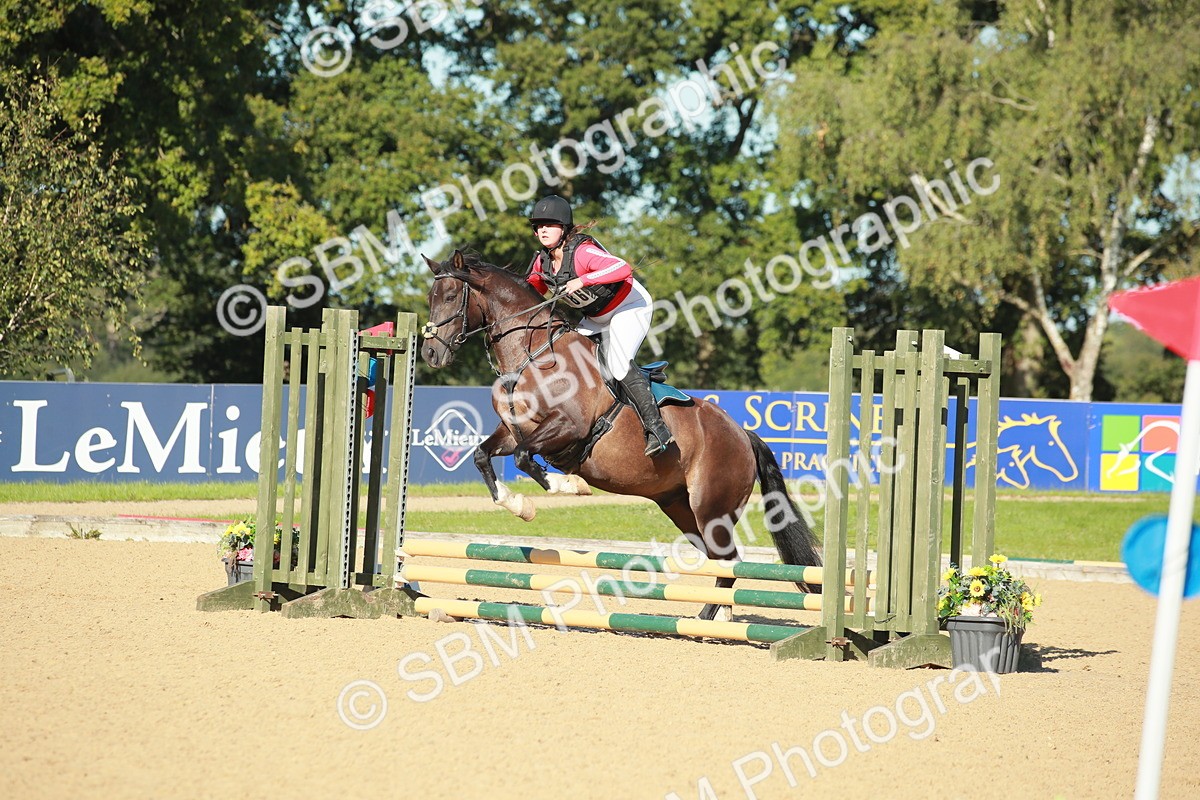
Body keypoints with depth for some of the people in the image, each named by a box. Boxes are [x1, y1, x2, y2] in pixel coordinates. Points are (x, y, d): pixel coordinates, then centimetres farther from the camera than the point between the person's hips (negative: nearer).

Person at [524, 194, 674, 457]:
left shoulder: (581, 252, -28)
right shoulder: (542, 262, -4)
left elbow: (623, 269, -42)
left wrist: (583, 280, -46)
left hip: (630, 307, -9)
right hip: (597, 318, 9)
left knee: (618, 364, -26)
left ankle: (656, 428, -27)